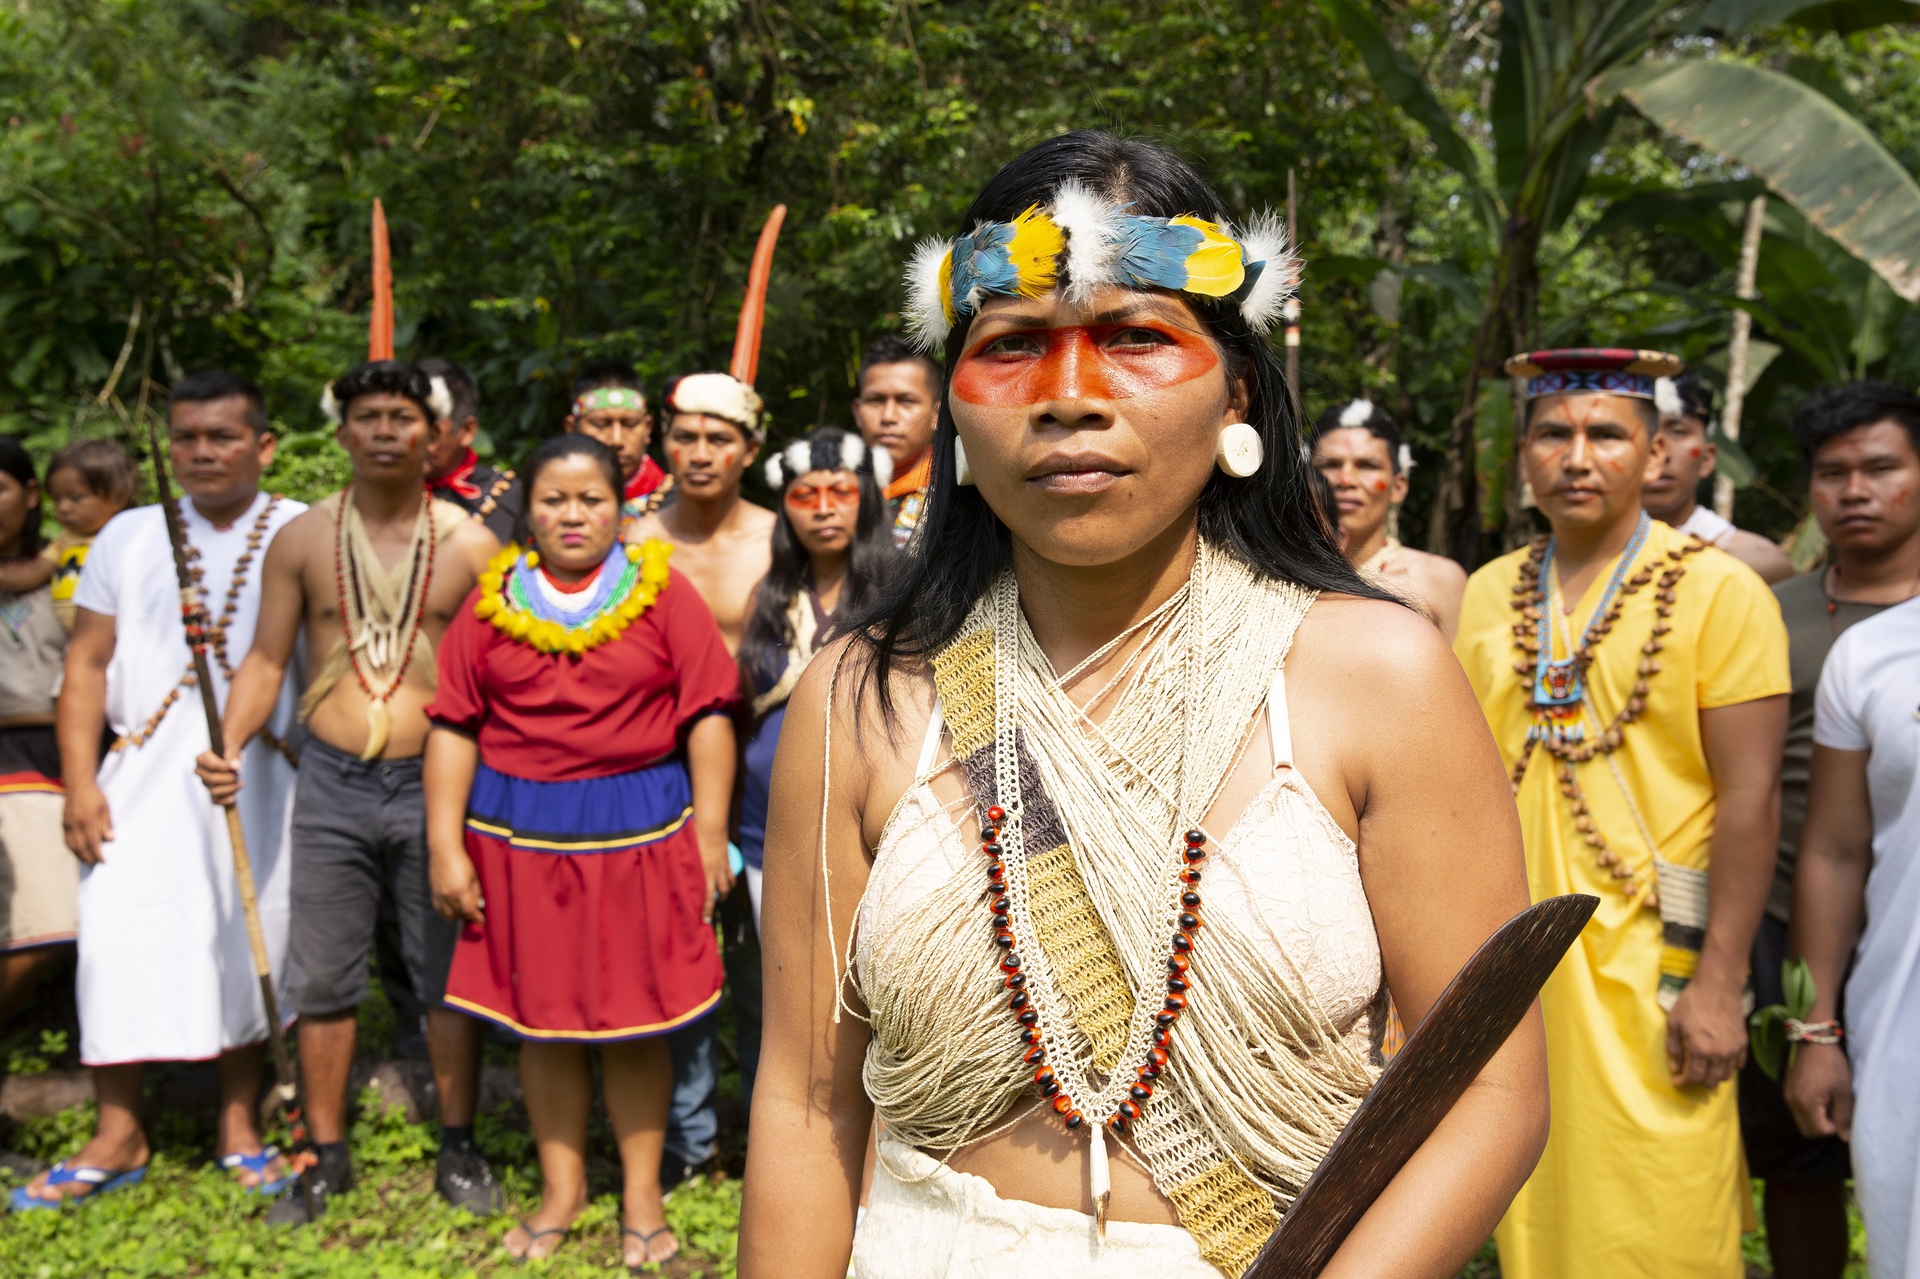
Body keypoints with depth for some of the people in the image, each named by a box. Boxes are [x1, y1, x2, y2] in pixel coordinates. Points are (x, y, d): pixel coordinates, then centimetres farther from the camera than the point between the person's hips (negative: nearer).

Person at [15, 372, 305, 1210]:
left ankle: (239, 1124, 19)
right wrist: (80, 783, 1)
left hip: (261, 778, -2)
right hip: (145, 772, 2)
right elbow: (87, 663, 10)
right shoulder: (127, 537, 11)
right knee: (121, 939, -3)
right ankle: (118, 1135, 11)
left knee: (250, 945, 4)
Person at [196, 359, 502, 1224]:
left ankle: (458, 1149, 23)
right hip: (332, 782, 2)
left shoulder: (470, 543, 0)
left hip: (436, 781, -1)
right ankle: (327, 1155, 24)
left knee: (448, 975, 7)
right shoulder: (302, 541, 4)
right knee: (321, 979, 8)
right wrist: (229, 743, -11)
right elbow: (267, 658, 6)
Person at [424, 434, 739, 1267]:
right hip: (521, 833, 2)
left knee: (635, 1018, 6)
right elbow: (453, 727, 5)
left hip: (640, 830, -1)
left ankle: (643, 1193, 22)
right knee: (541, 1014, 10)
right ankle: (562, 1188, 27)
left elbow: (707, 716, -2)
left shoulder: (663, 594, 0)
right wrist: (446, 846, 0)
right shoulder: (492, 603, 5)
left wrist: (709, 835, -5)